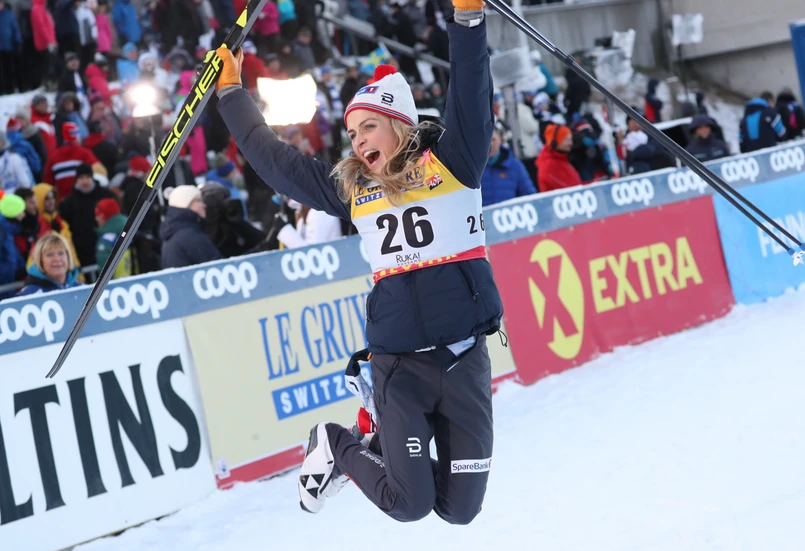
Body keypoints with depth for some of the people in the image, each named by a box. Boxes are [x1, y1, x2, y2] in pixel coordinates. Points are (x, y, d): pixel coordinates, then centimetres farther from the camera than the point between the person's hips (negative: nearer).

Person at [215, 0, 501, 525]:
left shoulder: (451, 162, 0)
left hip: (465, 358, -1)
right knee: (409, 503, -8)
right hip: (398, 363, 1)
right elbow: (273, 156, 18)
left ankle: (390, 449, 32)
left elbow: (473, 94, -14)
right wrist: (232, 91, 25)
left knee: (460, 508, 3)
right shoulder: (352, 189, 9)